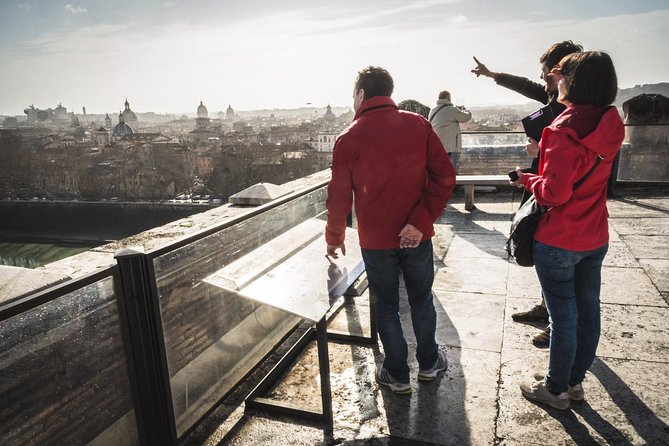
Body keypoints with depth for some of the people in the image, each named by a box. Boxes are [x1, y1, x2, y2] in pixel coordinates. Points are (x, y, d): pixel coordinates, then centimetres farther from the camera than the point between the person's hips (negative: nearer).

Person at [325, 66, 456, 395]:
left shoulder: (349, 138, -6)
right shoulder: (418, 125, -2)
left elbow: (339, 195, -1)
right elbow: (445, 176, -10)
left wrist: (334, 238, 12)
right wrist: (421, 221, -10)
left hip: (375, 240, -1)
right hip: (417, 237, 2)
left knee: (386, 307, 15)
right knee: (421, 299, 20)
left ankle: (397, 375, 28)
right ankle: (429, 363, 38)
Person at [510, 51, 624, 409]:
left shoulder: (565, 130, -23)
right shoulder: (611, 124, 0)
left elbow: (553, 193, -25)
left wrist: (526, 179, -6)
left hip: (559, 242, -7)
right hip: (595, 238, 8)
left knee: (563, 316, 5)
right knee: (587, 311, 17)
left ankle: (556, 389, 24)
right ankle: (575, 381, 35)